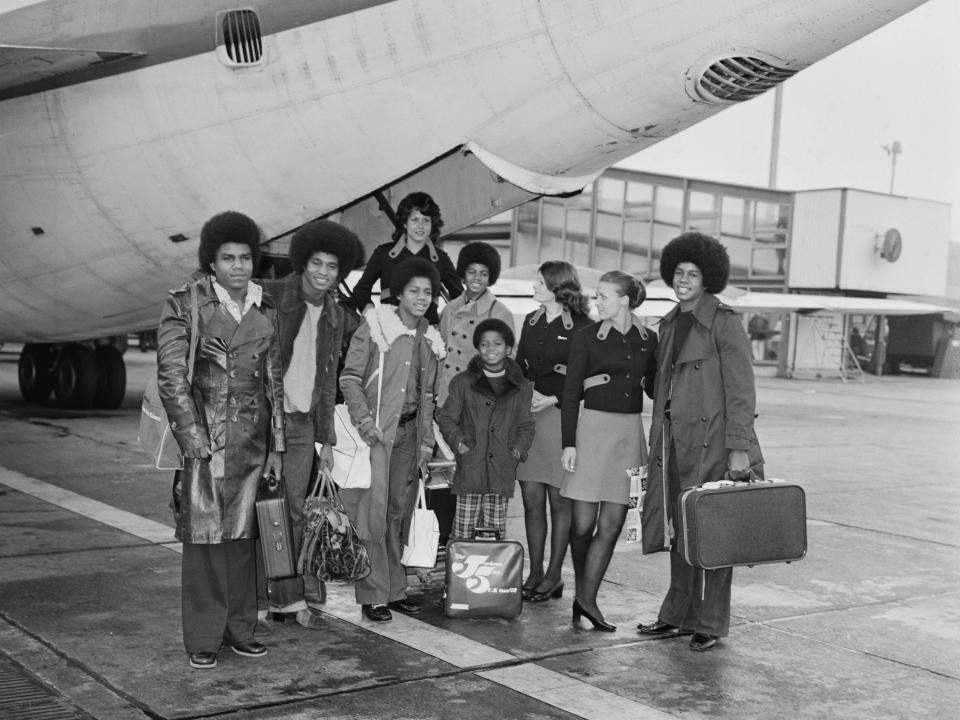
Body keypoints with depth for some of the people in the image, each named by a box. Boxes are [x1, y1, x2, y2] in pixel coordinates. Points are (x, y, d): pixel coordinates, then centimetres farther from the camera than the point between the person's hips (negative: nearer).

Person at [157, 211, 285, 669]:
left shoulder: (266, 310, 13)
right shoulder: (185, 305, -1)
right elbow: (171, 373, -6)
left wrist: (276, 446, 13)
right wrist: (189, 430, -15)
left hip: (253, 436, 4)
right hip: (205, 432, -4)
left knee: (244, 531, 7)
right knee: (205, 531, -4)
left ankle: (240, 628, 17)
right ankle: (202, 638, 4)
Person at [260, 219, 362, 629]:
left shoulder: (336, 318, 12)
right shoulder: (270, 298, -5)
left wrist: (326, 439, 14)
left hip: (302, 424, 4)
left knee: (294, 512, 5)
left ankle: (292, 597, 12)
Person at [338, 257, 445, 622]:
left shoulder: (428, 339, 13)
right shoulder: (375, 326, -4)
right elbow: (349, 377, -7)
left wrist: (426, 440, 11)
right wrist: (365, 421, -16)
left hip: (408, 432, 6)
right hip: (376, 430, -5)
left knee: (399, 510, 9)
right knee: (372, 511, -7)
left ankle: (395, 589, 19)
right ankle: (373, 595, -1)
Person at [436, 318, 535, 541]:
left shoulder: (522, 387, 11)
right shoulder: (463, 382, 7)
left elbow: (526, 425, 16)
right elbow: (446, 418, 9)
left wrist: (518, 449, -1)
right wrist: (458, 441, -6)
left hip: (502, 470, 1)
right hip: (469, 467, -1)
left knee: (497, 532, 2)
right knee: (464, 530, -2)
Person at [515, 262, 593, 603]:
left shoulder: (581, 327, -4)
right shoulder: (530, 322, 16)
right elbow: (519, 366, 16)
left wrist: (553, 398, -13)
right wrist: (528, 393, -1)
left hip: (563, 415, -5)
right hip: (528, 415, 5)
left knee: (559, 499, 0)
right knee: (531, 498, 3)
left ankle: (554, 575, 10)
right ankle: (534, 573, 12)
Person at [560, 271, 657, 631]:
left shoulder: (648, 339, 8)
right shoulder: (587, 336, 0)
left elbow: (655, 387, 20)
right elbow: (570, 394, -2)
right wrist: (569, 443, -8)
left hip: (630, 432, 3)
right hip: (593, 428, -3)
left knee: (611, 525, 0)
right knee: (583, 524, -2)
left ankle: (586, 599, 8)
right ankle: (583, 593, 19)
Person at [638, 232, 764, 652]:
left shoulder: (724, 322, -8)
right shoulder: (670, 324, 15)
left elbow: (741, 389, -11)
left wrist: (739, 448, -17)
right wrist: (657, 440, 18)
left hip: (711, 441, -7)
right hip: (673, 440, 7)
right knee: (678, 529, 12)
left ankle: (710, 624, 9)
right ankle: (678, 616, 22)